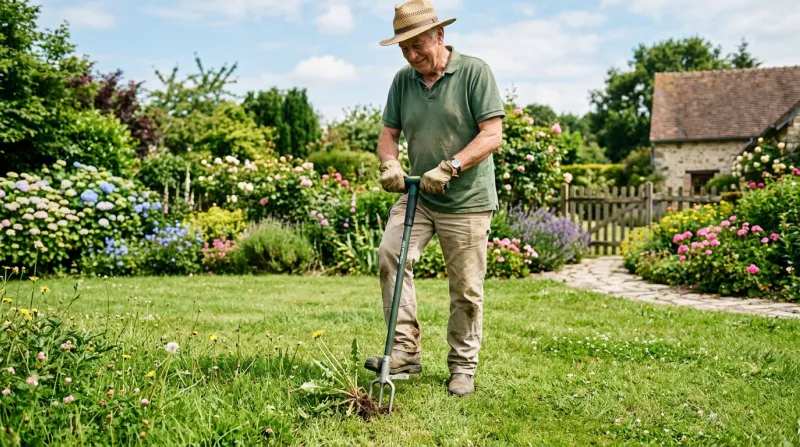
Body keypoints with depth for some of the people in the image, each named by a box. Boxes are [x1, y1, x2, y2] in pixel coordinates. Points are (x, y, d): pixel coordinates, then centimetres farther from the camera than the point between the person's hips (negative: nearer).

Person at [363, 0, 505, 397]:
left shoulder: (475, 72, -9)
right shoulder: (403, 80, 6)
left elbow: (492, 135, -14)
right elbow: (389, 132, 10)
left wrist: (449, 167, -24)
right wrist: (389, 164, -12)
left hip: (466, 201, -4)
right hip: (418, 196, 4)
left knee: (466, 290, 3)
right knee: (390, 254, -18)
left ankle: (463, 366, 20)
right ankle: (405, 350, -11)